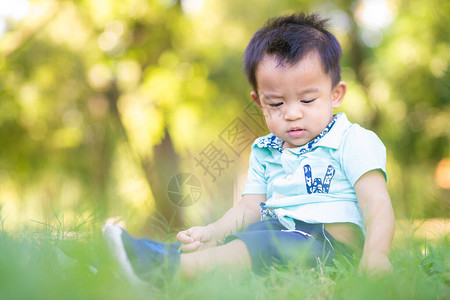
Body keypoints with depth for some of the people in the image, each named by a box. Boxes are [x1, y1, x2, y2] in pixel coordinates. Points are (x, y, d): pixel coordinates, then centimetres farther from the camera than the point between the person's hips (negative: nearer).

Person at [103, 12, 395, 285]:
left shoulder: (354, 142, -2)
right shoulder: (264, 152, 17)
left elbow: (376, 204, -11)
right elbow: (249, 208, 12)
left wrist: (375, 254, -30)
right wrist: (212, 232, -9)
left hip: (331, 239, -7)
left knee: (267, 245, -35)